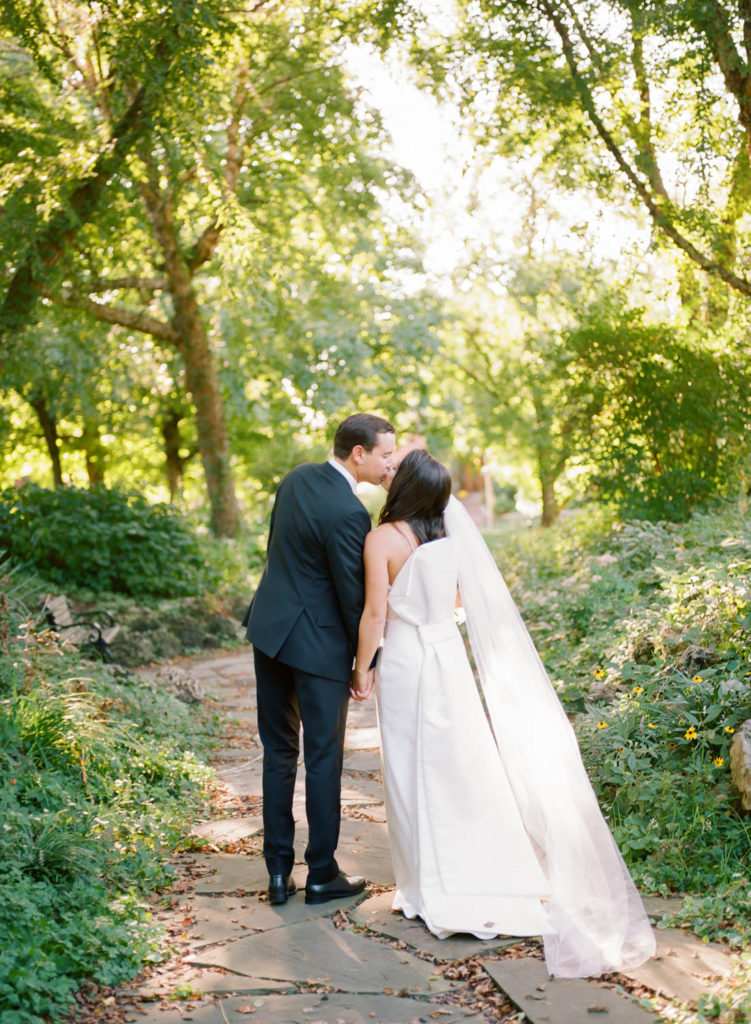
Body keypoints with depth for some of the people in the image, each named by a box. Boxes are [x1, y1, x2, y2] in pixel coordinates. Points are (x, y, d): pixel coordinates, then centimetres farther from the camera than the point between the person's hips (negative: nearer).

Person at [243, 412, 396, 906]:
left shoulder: (297, 477, 3)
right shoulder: (348, 514, -22)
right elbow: (354, 596, -16)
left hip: (271, 628, 8)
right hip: (318, 644, -8)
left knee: (279, 752, 14)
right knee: (324, 758, 6)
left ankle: (279, 871, 19)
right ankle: (322, 873, 17)